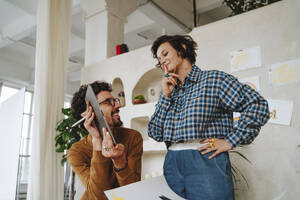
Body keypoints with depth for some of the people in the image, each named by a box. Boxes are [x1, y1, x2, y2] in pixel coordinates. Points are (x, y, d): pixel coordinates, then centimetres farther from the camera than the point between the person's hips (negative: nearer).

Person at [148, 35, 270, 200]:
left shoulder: (213, 79, 0)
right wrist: (166, 96, 1)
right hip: (171, 165, 5)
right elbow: (155, 134, 7)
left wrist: (230, 141, -10)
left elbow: (258, 105, -6)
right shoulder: (168, 92, 15)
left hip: (207, 163, -4)